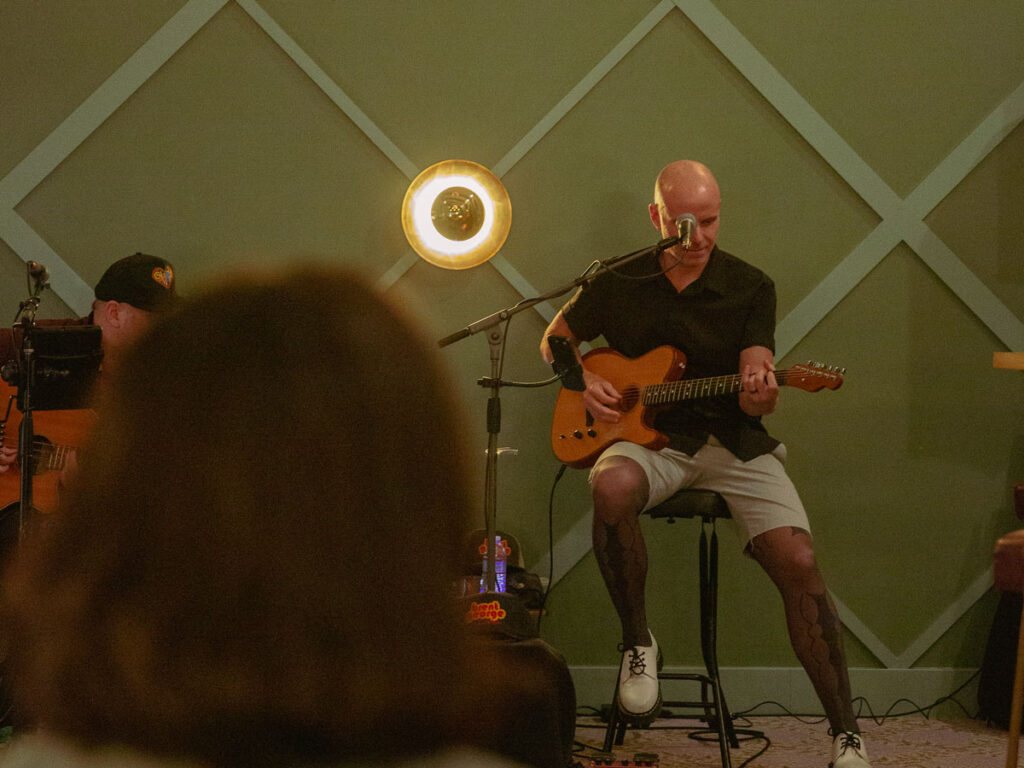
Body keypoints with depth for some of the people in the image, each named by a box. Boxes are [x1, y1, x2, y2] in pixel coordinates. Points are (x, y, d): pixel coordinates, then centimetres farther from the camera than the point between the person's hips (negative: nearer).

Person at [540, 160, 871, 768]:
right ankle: (638, 640, -13)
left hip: (732, 440, 0)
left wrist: (761, 390, -31)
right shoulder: (618, 282, 5)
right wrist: (583, 381, -1)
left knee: (797, 562, -21)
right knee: (613, 487, -38)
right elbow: (556, 338, 19)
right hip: (651, 439, 0)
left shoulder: (751, 287, 2)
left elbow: (754, 398, -6)